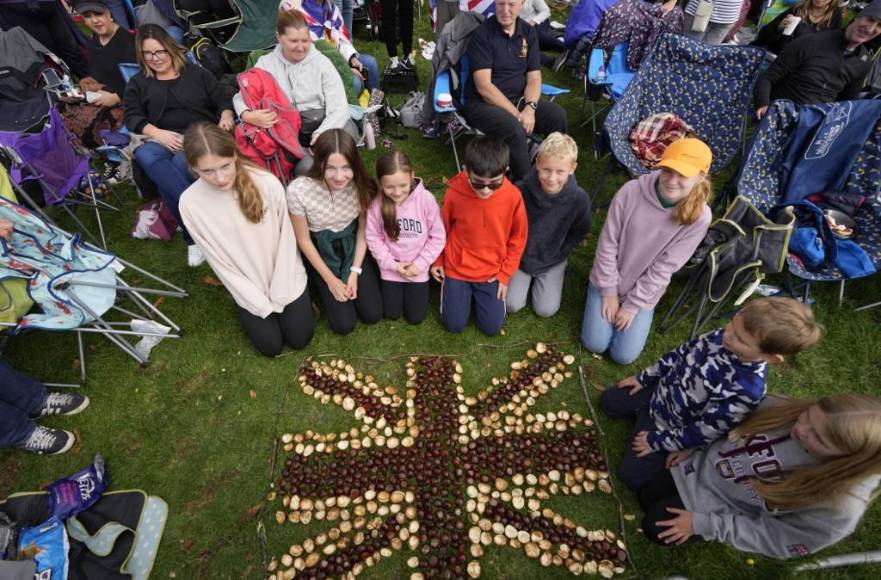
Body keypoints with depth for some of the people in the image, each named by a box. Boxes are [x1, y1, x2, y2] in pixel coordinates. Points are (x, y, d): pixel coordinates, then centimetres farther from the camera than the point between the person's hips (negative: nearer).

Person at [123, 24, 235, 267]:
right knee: (145, 155, -36)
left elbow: (223, 99, 18)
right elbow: (132, 117, 10)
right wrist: (159, 134, -11)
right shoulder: (137, 83, 22)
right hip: (164, 142, 2)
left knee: (180, 165, -36)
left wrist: (226, 115, -7)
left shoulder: (196, 73, 22)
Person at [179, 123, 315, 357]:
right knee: (270, 346, 2)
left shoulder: (268, 183, -23)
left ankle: (298, 300, 31)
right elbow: (219, 262, -11)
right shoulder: (190, 203, -19)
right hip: (248, 288, 1)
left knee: (299, 338, 4)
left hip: (285, 278, 0)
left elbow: (287, 238, -12)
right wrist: (261, 303, -11)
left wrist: (279, 294, -10)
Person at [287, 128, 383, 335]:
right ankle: (321, 286, 22)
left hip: (352, 246, 2)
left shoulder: (361, 184, -22)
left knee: (372, 314, -3)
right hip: (321, 250, -2)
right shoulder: (298, 191, -29)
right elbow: (304, 240, -14)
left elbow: (363, 229, -5)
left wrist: (355, 272, -10)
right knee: (344, 324, -6)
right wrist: (330, 279, -10)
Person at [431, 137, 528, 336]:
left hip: (492, 272, 1)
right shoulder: (454, 193, -20)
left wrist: (505, 274, -5)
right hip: (457, 268, 0)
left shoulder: (513, 197, -20)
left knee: (492, 327, 2)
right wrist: (438, 261, 7)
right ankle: (460, 289, 30)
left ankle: (479, 292, 28)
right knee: (454, 325, 3)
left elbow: (517, 239, -5)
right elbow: (443, 229, -1)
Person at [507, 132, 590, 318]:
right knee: (511, 305, -4)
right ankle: (527, 278, 24)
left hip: (553, 260, 1)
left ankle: (539, 278, 25)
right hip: (520, 256, 0)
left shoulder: (579, 199, -24)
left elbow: (579, 231, -3)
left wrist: (558, 253, -5)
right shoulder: (520, 191, -27)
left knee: (545, 310, -1)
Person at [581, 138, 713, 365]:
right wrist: (609, 291, -10)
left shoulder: (699, 217, -22)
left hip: (645, 291, 0)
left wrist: (632, 305, -11)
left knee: (623, 355, 0)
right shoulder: (632, 191, -23)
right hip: (608, 280, 0)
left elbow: (664, 268, -16)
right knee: (594, 344, 0)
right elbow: (607, 244, -15)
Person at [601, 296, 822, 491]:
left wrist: (658, 441, -14)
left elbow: (705, 431, -25)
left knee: (631, 475, -4)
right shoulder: (722, 336, -21)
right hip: (660, 391, 6)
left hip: (674, 428, -5)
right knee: (608, 401, 16)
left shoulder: (748, 390, -36)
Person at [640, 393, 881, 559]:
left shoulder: (838, 507, -33)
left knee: (655, 528, 0)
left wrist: (704, 525, -19)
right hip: (704, 464, 4)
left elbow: (771, 538, -20)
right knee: (646, 497, 15)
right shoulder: (787, 410, -24)